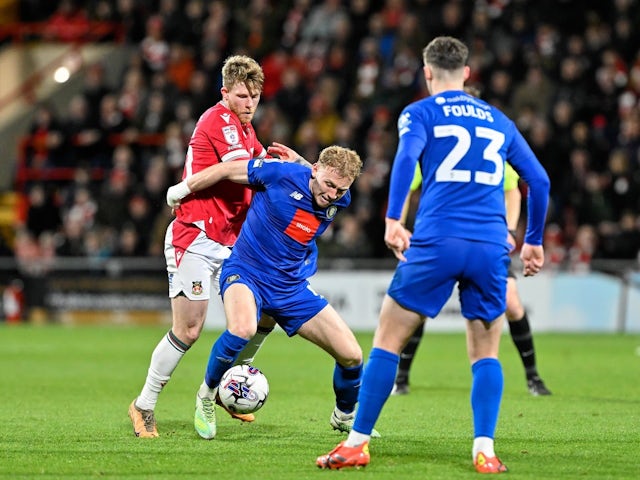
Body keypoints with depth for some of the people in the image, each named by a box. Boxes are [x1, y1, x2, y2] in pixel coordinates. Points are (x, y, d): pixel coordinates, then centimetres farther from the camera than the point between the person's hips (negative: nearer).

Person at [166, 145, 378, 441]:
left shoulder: (339, 202, -6)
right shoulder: (282, 174, -20)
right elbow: (227, 170, -7)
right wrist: (181, 190, 2)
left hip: (292, 289, 5)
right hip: (245, 272, -5)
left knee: (351, 355, -2)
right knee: (243, 330, -38)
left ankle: (345, 416, 28)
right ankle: (206, 395, -10)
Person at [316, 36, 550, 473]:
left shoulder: (420, 113, 9)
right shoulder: (498, 121, 21)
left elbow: (406, 157, -11)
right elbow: (538, 180, 19)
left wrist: (393, 220, -18)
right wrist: (534, 240, 28)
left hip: (436, 242, -3)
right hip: (491, 246, 3)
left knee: (388, 340, 5)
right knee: (485, 353, 13)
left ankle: (357, 444, 4)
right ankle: (485, 451, -2)